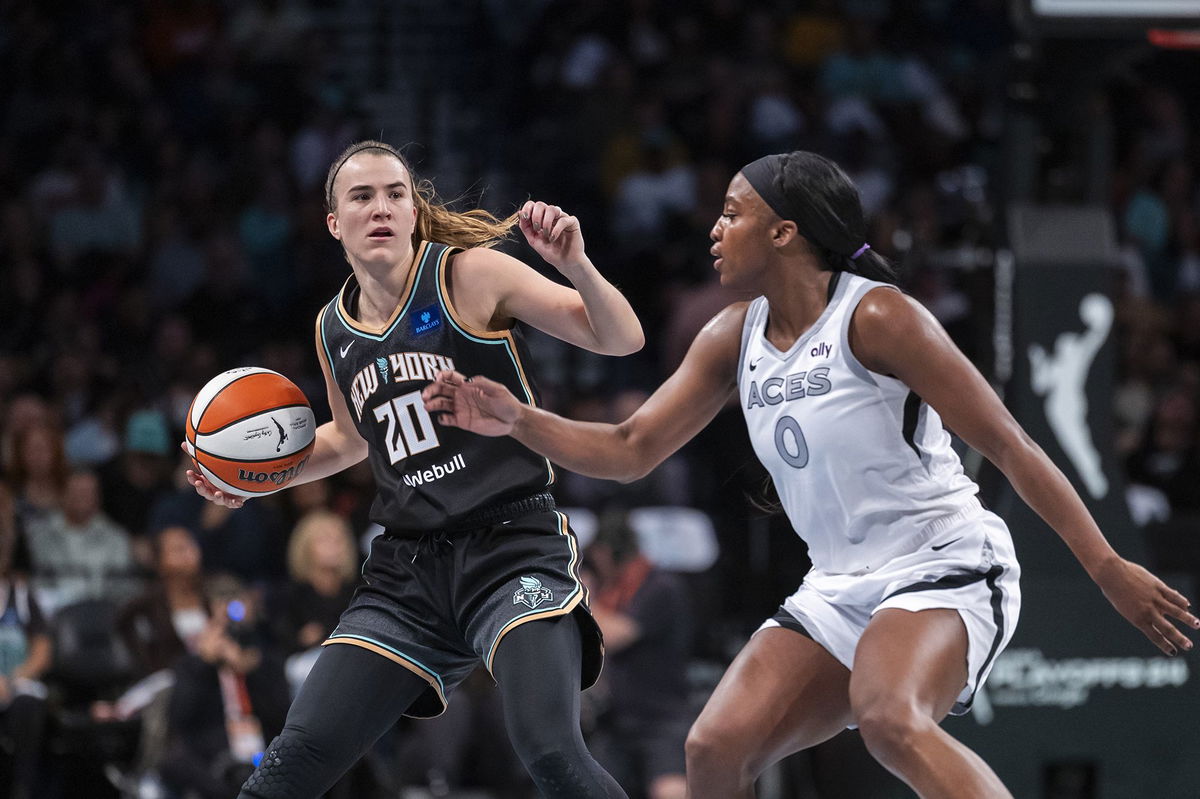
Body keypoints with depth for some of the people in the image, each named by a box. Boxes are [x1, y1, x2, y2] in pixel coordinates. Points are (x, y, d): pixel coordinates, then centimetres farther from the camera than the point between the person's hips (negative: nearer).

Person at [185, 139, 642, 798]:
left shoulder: (470, 274, -4)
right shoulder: (335, 329, 11)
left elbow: (621, 340, -5)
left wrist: (576, 266, -23)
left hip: (511, 550, -5)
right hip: (408, 568, 5)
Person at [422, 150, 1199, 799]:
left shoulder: (875, 317, -15)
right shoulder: (734, 339, 7)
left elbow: (1008, 445, -15)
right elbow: (630, 450, 12)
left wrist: (1107, 566, -18)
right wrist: (515, 419, -4)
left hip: (945, 571, -8)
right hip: (841, 589, 8)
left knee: (890, 720, -36)